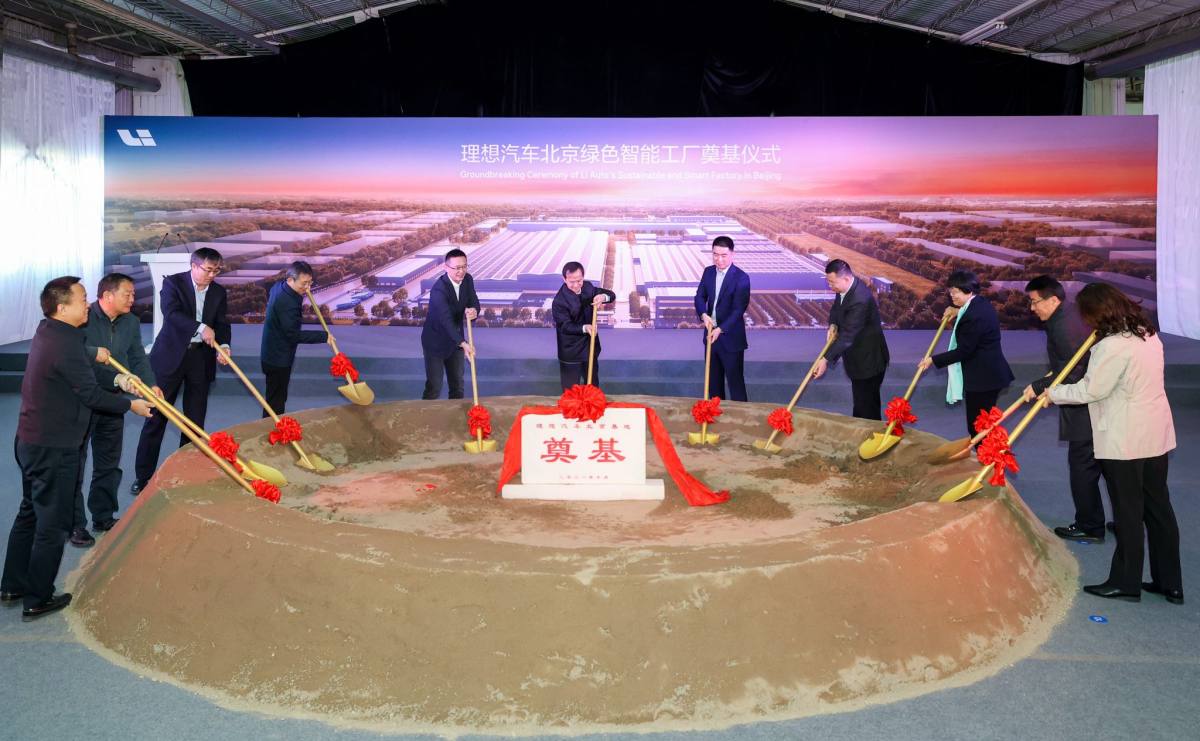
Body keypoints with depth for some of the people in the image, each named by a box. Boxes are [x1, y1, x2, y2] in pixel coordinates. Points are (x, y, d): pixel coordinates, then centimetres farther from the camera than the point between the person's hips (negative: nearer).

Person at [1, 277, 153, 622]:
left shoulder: (47, 331, 6)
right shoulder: (65, 345, -24)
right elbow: (91, 395, -18)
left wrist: (93, 354, 24)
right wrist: (131, 405, -7)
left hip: (31, 441, 10)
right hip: (54, 449, -10)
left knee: (30, 512, 21)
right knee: (52, 524, 2)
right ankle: (37, 600, 11)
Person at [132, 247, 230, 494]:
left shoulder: (219, 292, 8)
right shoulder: (173, 283, -5)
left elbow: (222, 323, 2)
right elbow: (171, 312, -21)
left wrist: (223, 346, -18)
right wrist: (201, 328, -33)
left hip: (201, 357, 4)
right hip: (172, 355, -4)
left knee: (195, 418, 8)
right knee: (157, 416, -1)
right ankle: (143, 475, 7)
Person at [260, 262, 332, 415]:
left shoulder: (279, 286, -2)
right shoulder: (287, 303, -31)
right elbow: (294, 335, -28)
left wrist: (303, 292, -3)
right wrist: (324, 336, -23)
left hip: (273, 354, 10)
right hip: (278, 358, -10)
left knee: (275, 396, 22)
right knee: (276, 399, 2)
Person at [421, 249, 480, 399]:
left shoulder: (468, 280, -8)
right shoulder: (439, 289, -30)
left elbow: (474, 302, -4)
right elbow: (446, 320, -38)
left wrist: (474, 311, -31)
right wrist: (463, 343, -49)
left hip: (455, 339, 7)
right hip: (435, 341, -7)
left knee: (457, 383, 17)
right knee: (434, 387, -1)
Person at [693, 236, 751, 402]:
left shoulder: (741, 278, -16)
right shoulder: (708, 272, 3)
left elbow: (738, 309, -20)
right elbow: (700, 296, 3)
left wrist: (720, 329, -29)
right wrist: (703, 315, -18)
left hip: (731, 338, -6)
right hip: (711, 334, 6)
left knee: (735, 380, -1)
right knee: (713, 379, 17)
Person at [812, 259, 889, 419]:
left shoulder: (860, 300, -31)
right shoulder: (847, 287, -3)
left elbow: (847, 335, -32)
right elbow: (836, 308, 16)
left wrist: (826, 359, -32)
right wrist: (833, 324, -5)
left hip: (868, 360, -9)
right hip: (858, 358, 10)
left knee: (866, 407, -1)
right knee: (861, 401, 21)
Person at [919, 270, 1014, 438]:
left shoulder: (974, 316, -25)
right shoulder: (981, 303, 5)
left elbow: (963, 351, -21)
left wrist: (934, 359, -14)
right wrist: (958, 312, 15)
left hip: (982, 377, -10)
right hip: (989, 373, 10)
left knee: (977, 425, -2)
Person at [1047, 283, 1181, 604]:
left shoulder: (1112, 347, -22)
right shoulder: (1148, 334, 6)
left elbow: (1089, 390, -16)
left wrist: (1053, 394, -2)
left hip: (1125, 442, -8)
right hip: (1156, 436, 8)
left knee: (1128, 513, 3)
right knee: (1158, 508, 14)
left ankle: (1125, 583, 15)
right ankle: (1170, 583, 21)